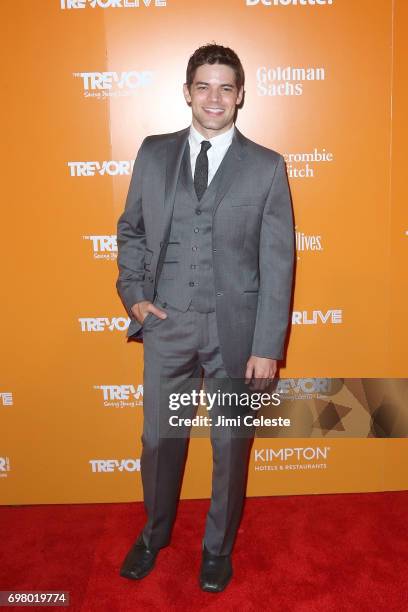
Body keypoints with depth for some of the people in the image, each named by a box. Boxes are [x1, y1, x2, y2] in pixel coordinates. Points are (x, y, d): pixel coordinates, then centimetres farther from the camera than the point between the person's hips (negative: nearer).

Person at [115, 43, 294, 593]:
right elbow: (130, 229, 13)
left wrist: (268, 346, -9)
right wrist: (133, 292, -2)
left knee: (231, 445, 14)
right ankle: (155, 533, 44)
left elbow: (277, 264, -5)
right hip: (166, 323, 2)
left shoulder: (267, 167, -3)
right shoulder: (154, 153, 5)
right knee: (160, 439, 16)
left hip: (236, 328, -1)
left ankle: (219, 545, 39)